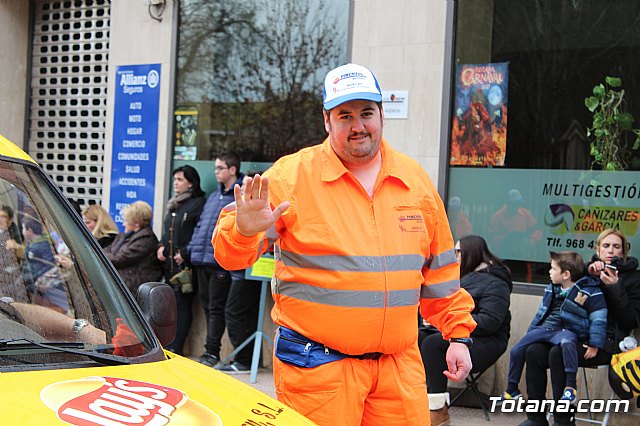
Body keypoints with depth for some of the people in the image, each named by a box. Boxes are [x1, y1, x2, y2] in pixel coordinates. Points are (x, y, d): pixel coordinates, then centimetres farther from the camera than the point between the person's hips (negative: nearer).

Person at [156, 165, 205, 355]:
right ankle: (169, 346, 13)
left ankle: (175, 347, -6)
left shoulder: (198, 203, -7)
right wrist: (161, 246, 9)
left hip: (185, 264, -8)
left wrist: (184, 254, -16)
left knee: (182, 304, -6)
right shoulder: (173, 205, 19)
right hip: (169, 264, 8)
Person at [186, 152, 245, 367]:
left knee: (216, 308, -5)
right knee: (207, 306, 11)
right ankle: (211, 351, 18)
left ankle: (212, 351, -1)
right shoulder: (213, 196, 20)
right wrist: (192, 248, 14)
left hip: (221, 262, -8)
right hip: (202, 261, 8)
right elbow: (200, 224, 24)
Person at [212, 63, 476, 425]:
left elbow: (440, 270, 17)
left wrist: (459, 335, 14)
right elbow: (231, 254, -6)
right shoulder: (292, 175, -5)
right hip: (316, 366, -4)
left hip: (400, 365, 4)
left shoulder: (416, 180, 9)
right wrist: (244, 230, -28)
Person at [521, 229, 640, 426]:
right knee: (534, 352, -21)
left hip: (608, 341, -5)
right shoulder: (592, 270, 20)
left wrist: (615, 287, -11)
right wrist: (588, 275, -4)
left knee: (558, 354, -31)